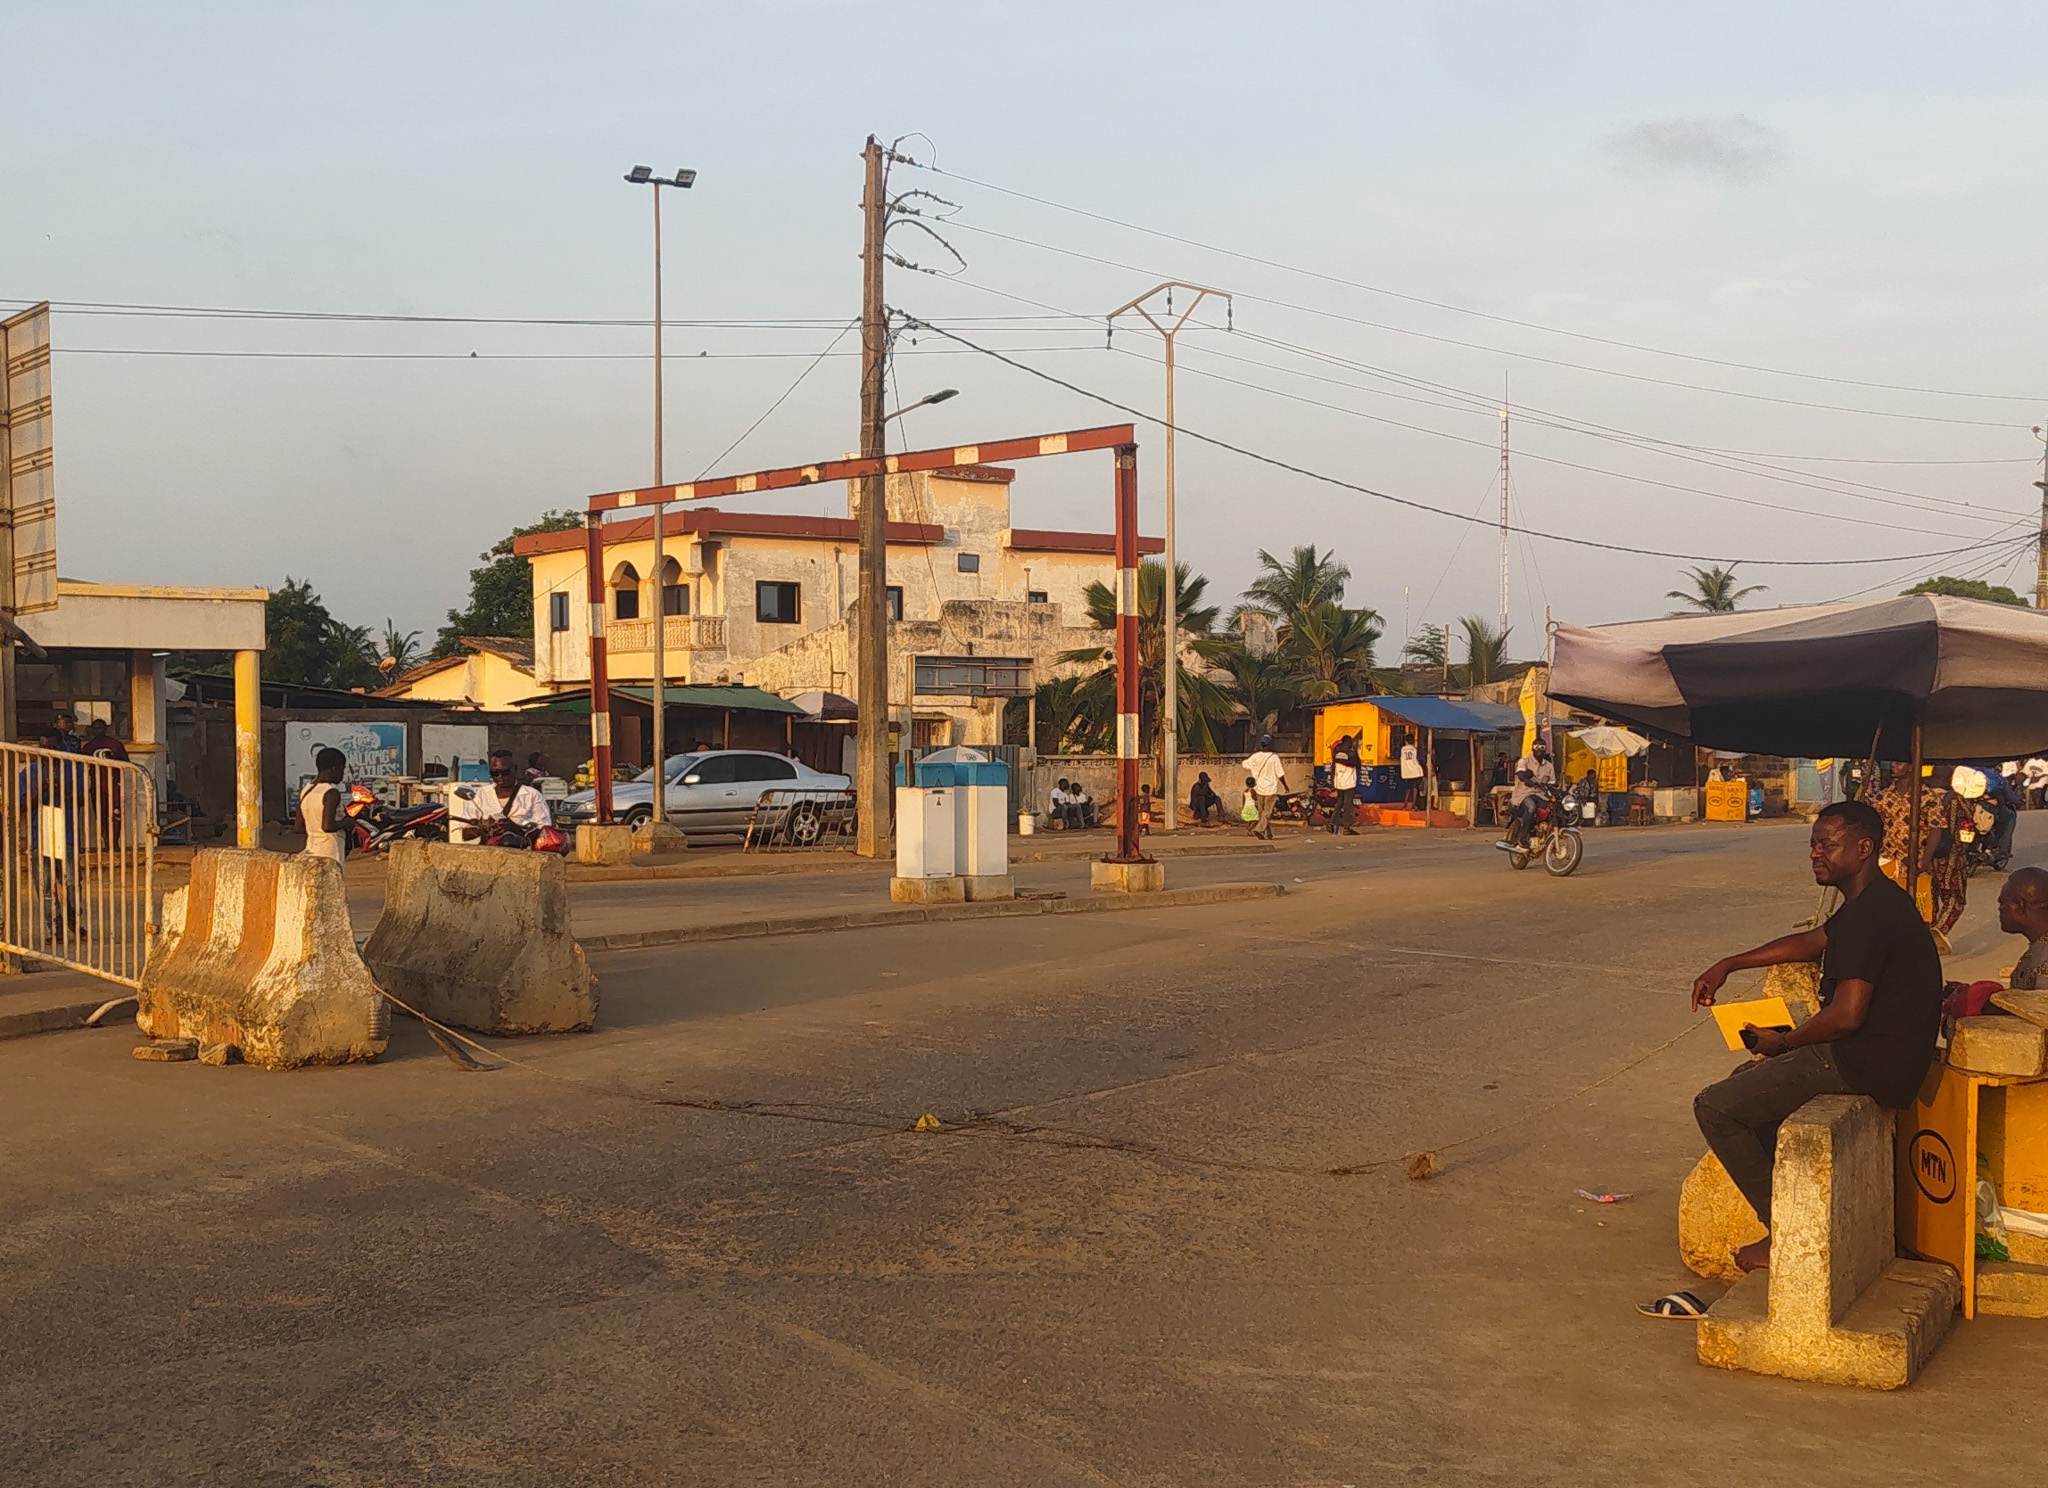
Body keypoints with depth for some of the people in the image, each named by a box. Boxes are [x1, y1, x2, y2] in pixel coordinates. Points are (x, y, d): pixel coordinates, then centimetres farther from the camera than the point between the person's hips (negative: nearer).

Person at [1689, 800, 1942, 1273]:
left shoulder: (1870, 914, -21)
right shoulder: (1875, 901, 12)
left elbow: (1847, 1014, -28)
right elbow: (1812, 940, 29)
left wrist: (1784, 1043, -10)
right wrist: (1728, 965, 26)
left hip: (1864, 1065, -11)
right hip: (1876, 1054, 11)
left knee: (1715, 1108, -9)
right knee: (1748, 1079, 26)